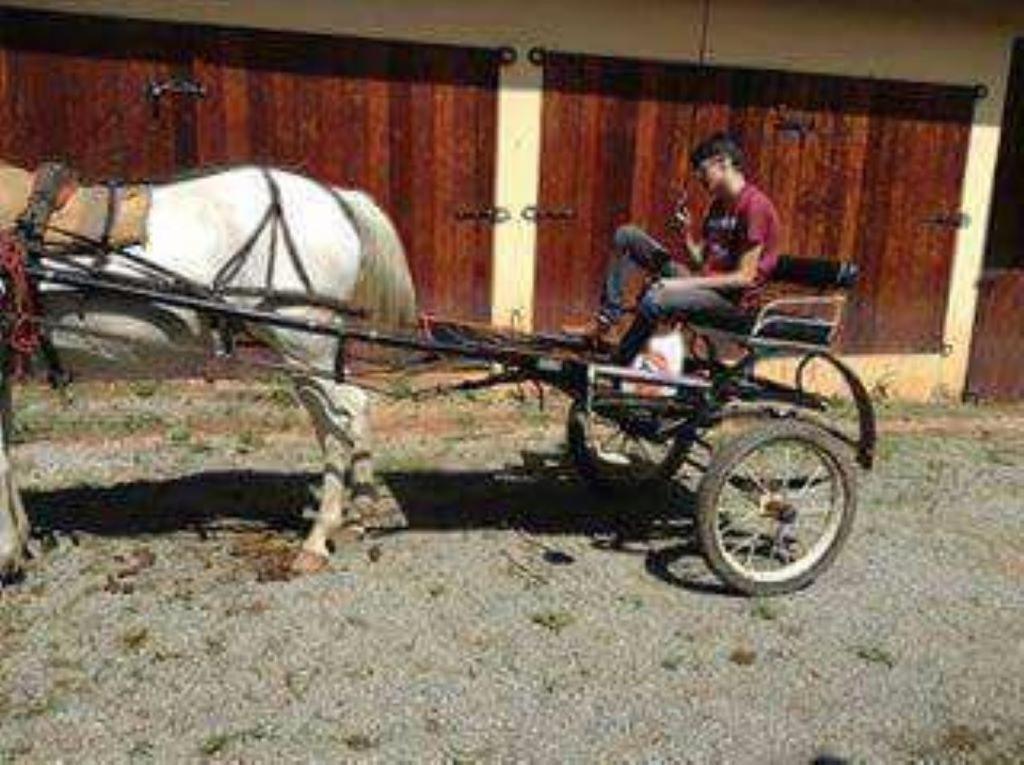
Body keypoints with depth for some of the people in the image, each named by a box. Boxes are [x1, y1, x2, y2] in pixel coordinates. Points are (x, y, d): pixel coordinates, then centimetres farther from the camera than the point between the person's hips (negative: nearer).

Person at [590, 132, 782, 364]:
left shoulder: (754, 205, -13)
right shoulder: (719, 204, 15)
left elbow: (745, 278, -17)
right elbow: (700, 261, 14)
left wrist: (686, 283, -19)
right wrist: (687, 230, -3)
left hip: (731, 298, -9)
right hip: (703, 283, 9)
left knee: (655, 300, -38)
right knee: (627, 235, 2)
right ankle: (608, 316, -7)